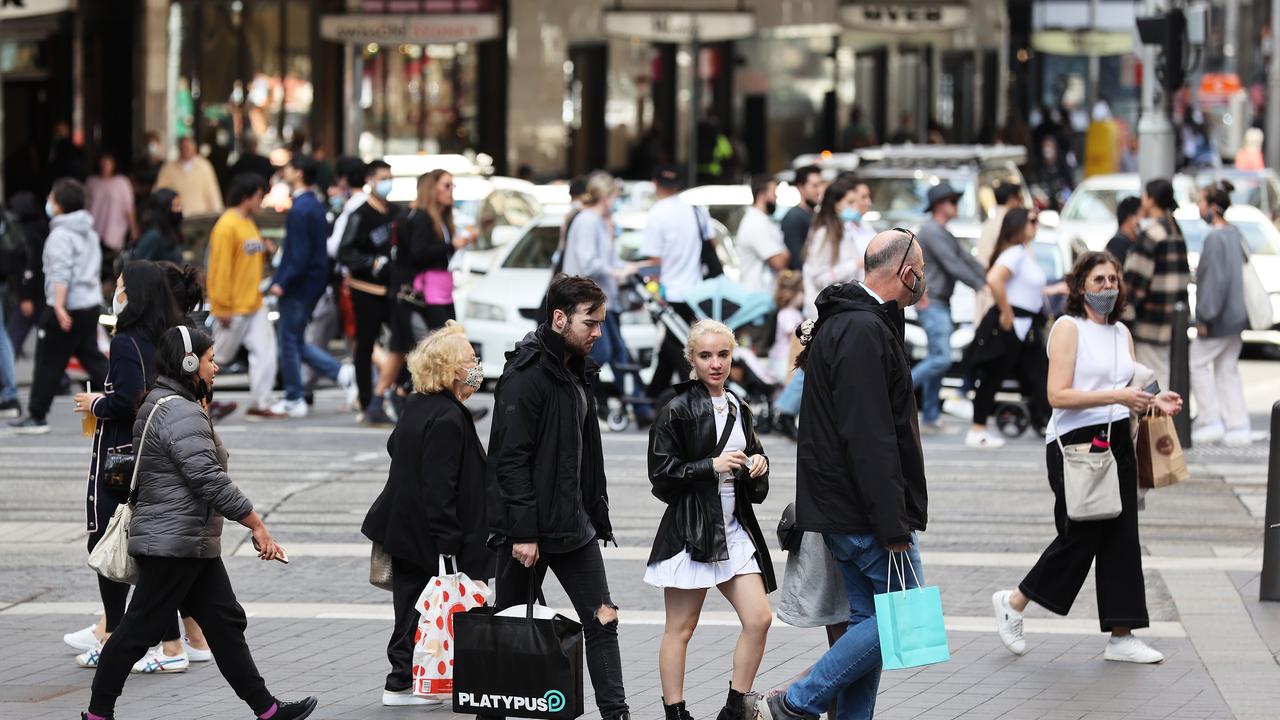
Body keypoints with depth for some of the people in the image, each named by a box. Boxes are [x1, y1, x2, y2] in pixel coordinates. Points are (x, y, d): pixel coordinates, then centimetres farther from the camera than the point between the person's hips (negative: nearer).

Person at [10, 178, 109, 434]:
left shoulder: (61, 235, -14)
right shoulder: (88, 232, 15)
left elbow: (61, 273, -24)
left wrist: (59, 306, -29)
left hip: (67, 308, -9)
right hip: (90, 304, 9)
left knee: (48, 362, 0)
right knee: (91, 356, 11)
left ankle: (36, 416, 6)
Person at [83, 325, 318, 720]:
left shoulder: (161, 404, 16)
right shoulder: (181, 414, -19)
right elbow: (210, 480, -23)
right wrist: (258, 526, -19)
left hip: (192, 545, 11)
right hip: (175, 543, -11)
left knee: (225, 622, 9)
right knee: (140, 628, -4)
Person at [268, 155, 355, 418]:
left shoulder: (300, 209, -19)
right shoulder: (315, 205, 11)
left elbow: (299, 253, -23)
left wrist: (282, 282, -17)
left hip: (299, 285, -9)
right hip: (314, 282, 9)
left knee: (289, 341, 2)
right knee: (296, 340, 16)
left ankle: (294, 401, 8)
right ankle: (341, 373, 7)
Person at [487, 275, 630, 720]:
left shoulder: (577, 373, 12)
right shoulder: (526, 375, -15)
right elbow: (511, 459, -20)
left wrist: (597, 516, 14)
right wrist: (522, 532, -23)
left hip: (573, 527, 8)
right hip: (529, 530, -8)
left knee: (602, 621, 1)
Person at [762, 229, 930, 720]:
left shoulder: (845, 324, 17)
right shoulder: (864, 332, -17)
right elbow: (869, 440, -23)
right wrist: (893, 527, -24)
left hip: (841, 512, 10)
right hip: (866, 513, -10)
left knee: (869, 619, 11)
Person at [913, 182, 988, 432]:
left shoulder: (945, 233, 20)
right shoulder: (931, 230, -13)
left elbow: (965, 260, 17)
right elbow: (952, 265, -18)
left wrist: (988, 281, 6)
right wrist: (979, 286, -17)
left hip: (941, 304, 10)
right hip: (931, 303, -10)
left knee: (937, 359, 10)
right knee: (941, 358, -17)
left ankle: (931, 418, 12)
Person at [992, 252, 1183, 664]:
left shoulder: (1121, 333, 15)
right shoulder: (1069, 328, -7)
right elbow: (1058, 395, -16)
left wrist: (1154, 401, -1)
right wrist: (1115, 396, -23)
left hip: (1117, 442, 7)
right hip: (1076, 444, -7)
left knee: (1121, 539, 4)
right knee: (1080, 538, -4)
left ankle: (1121, 637, 7)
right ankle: (1013, 604, 15)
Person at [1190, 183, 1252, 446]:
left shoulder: (1215, 238, -18)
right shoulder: (1235, 234, 10)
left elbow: (1215, 279, -22)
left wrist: (1205, 317, -19)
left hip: (1221, 316, -9)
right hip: (1237, 315, 9)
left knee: (1197, 363, 3)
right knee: (1228, 369, 12)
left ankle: (1210, 420, 2)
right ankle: (1238, 426, 10)